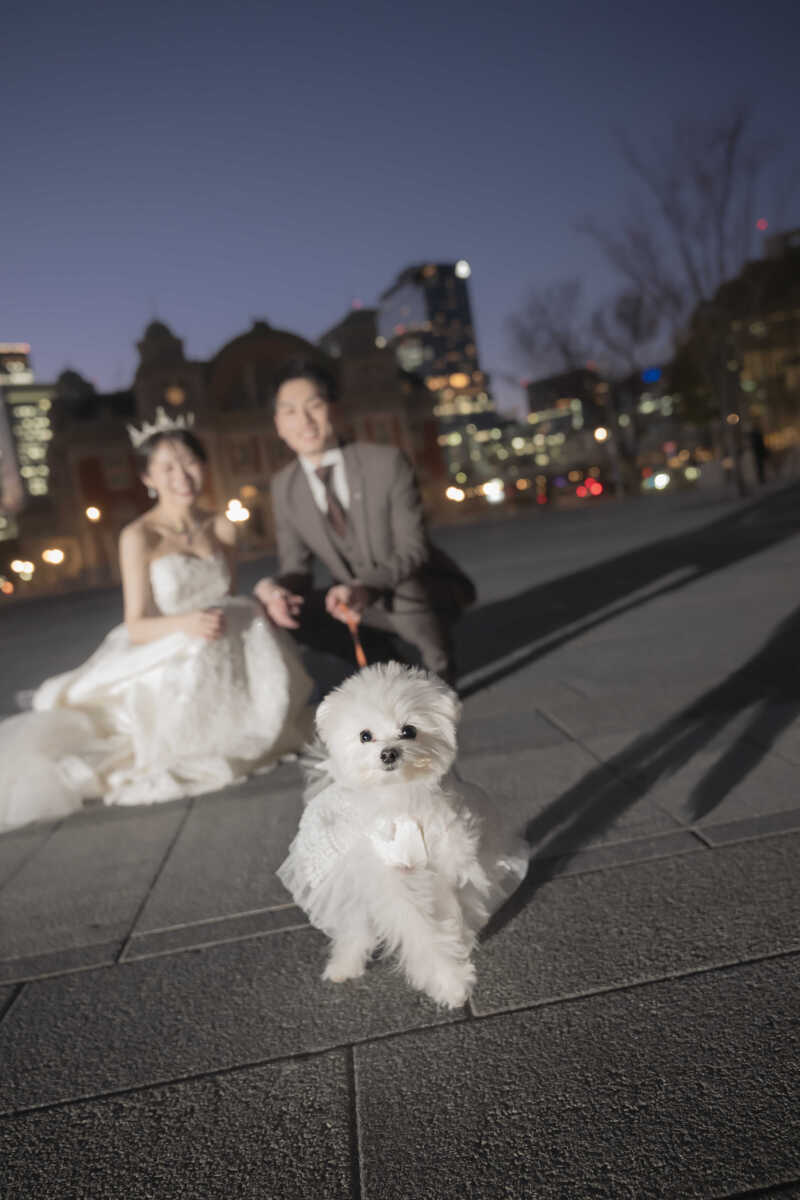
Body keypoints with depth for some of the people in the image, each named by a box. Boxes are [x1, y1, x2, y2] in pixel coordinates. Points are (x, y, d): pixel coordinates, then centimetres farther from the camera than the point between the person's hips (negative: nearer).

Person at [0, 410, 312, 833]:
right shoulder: (139, 537, -11)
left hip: (222, 668, 5)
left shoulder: (221, 527, 3)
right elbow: (136, 626, -12)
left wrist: (254, 611, -9)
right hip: (168, 668, -5)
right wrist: (184, 624, -31)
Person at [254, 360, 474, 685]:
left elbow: (413, 549, -20)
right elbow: (295, 568, -3)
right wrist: (275, 588, -27)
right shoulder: (284, 487, -4)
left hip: (423, 591, -5)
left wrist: (367, 588, -39)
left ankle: (440, 680, -10)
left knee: (404, 590, -36)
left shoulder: (387, 461, -17)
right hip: (359, 606, 5)